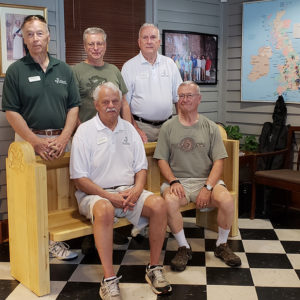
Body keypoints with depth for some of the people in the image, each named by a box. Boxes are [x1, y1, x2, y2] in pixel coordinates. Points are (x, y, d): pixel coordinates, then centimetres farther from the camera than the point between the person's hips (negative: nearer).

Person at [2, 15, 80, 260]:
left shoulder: (64, 70, 10)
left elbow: (73, 107, 8)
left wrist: (63, 139, -7)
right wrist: (37, 141, -13)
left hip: (61, 140, 3)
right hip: (30, 140, -2)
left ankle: (56, 239, 15)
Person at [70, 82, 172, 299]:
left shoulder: (129, 129, 12)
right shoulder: (85, 131, -3)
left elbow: (141, 167, 13)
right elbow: (80, 179, -7)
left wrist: (136, 190, -9)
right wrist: (110, 196, -18)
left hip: (128, 191, 4)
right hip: (95, 194, -4)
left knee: (158, 204, -22)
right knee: (105, 209, -38)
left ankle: (154, 268, -11)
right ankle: (109, 279, -31)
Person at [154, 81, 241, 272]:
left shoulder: (210, 127, 8)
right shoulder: (168, 127, 9)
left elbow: (218, 161, 1)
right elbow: (162, 160, 5)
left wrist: (208, 187, -13)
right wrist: (174, 181, -13)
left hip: (206, 179, 1)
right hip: (178, 180, 0)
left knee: (227, 200, -28)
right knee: (170, 201, -33)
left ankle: (222, 245, 0)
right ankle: (184, 248, -10)